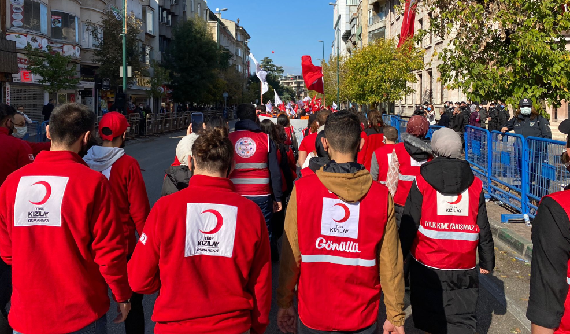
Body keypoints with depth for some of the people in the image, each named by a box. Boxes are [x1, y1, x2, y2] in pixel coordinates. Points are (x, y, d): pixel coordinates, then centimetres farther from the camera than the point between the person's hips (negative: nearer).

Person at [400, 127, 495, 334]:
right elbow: (483, 229, 5)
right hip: (464, 270, 2)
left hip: (427, 268, -1)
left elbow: (408, 226, -7)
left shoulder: (422, 183, -7)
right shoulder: (475, 185, 1)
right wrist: (487, 262, 16)